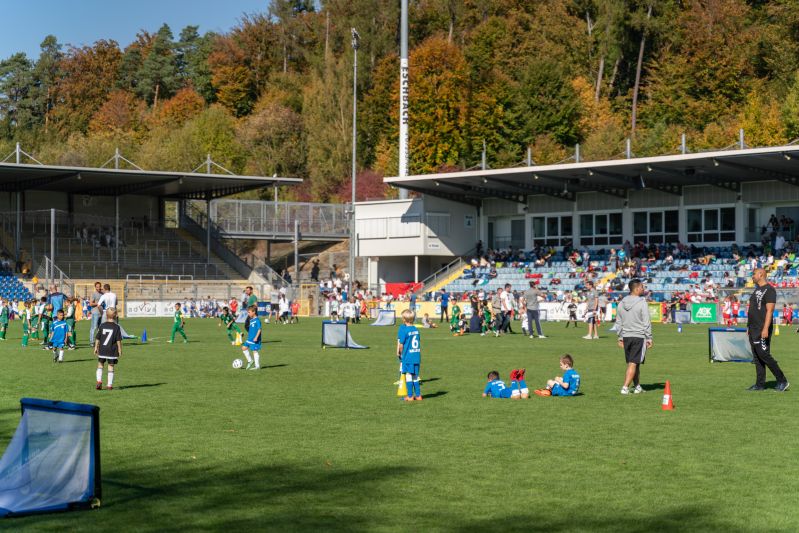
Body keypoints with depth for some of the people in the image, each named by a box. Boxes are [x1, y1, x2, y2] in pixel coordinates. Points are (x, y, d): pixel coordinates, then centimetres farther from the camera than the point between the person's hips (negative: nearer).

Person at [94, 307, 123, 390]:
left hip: (102, 349, 1)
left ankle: (99, 381, -1)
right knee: (111, 366, 5)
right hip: (112, 351, -1)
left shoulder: (102, 326, -1)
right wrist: (120, 350, 2)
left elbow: (97, 339, 2)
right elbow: (118, 340, -6)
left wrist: (96, 348, 12)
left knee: (100, 365, 15)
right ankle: (110, 385, 7)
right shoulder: (116, 327, -7)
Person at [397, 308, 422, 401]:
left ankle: (410, 396, 4)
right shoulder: (416, 329, 7)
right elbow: (419, 344, 12)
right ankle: (418, 395, 17)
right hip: (417, 356, 6)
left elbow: (401, 345, -13)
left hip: (407, 357, -6)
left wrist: (401, 353, 5)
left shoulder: (404, 330, -13)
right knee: (415, 376, 13)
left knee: (408, 375, 1)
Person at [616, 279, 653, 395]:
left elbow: (618, 323, 12)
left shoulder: (621, 303, 7)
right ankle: (625, 387, -11)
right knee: (633, 364, -5)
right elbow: (646, 323, -11)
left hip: (626, 337, 6)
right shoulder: (642, 303, -12)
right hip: (639, 337, -6)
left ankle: (637, 387, 23)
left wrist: (620, 338, 18)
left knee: (633, 363, 15)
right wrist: (649, 338, -5)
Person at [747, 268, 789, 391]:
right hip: (753, 329, 9)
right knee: (757, 357, 9)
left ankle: (782, 381, -3)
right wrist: (749, 327, 20)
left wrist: (765, 329, -26)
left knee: (764, 355, -11)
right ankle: (760, 384, 12)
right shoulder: (756, 290, 18)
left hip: (762, 329, -9)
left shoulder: (769, 290, -12)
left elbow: (769, 310, -19)